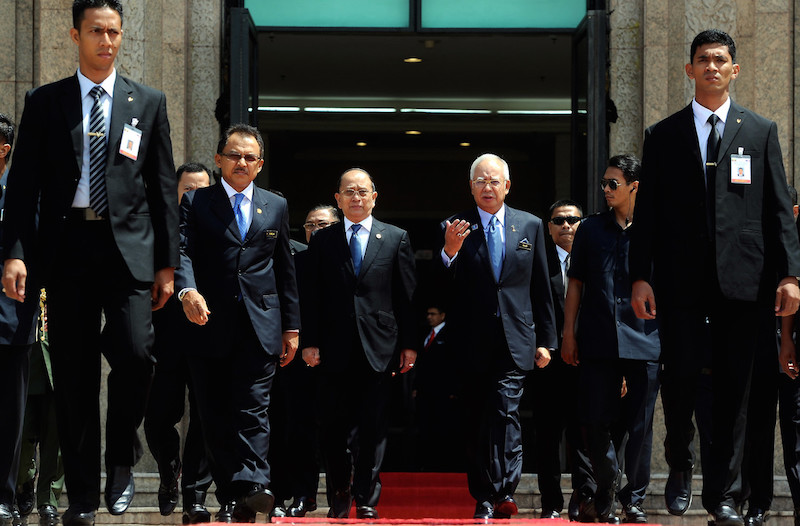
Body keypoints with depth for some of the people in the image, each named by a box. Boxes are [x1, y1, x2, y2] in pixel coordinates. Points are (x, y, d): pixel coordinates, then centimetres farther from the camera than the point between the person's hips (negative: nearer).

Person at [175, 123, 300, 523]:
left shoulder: (276, 206, 15)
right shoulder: (194, 202, 7)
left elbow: (285, 270, 15)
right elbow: (182, 250, -7)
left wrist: (291, 327, 12)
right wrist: (188, 290, -27)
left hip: (261, 325, 0)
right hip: (210, 323, 0)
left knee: (252, 409, -11)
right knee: (215, 416, 1)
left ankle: (250, 486, -21)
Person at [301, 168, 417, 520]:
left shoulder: (396, 239, 8)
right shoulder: (322, 241, 9)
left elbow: (407, 295, 6)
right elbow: (311, 296, 6)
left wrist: (409, 344, 0)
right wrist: (309, 342, -2)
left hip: (379, 346, -1)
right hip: (336, 348, 1)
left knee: (373, 426, -1)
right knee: (335, 425, 3)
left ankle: (366, 499, 5)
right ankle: (339, 495, 18)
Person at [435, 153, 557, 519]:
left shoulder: (530, 226, 10)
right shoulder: (454, 228, 4)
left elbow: (541, 288, 12)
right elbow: (443, 287, -2)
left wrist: (546, 340, 10)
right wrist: (449, 252, -21)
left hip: (515, 341, 0)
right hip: (473, 344, 0)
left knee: (505, 411, -15)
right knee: (478, 420, 4)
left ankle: (503, 492, -15)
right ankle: (483, 498, 11)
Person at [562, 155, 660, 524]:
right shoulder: (591, 229, 10)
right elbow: (576, 284, 12)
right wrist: (568, 334, 7)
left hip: (644, 341, -2)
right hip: (598, 341, 2)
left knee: (639, 424, 2)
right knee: (595, 422, 1)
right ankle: (604, 496, 19)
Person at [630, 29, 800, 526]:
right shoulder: (663, 135, 9)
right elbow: (647, 211, 7)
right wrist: (641, 276, -2)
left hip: (741, 280, 1)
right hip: (682, 280, 0)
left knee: (733, 389, 3)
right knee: (680, 376, -6)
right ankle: (680, 464, 22)